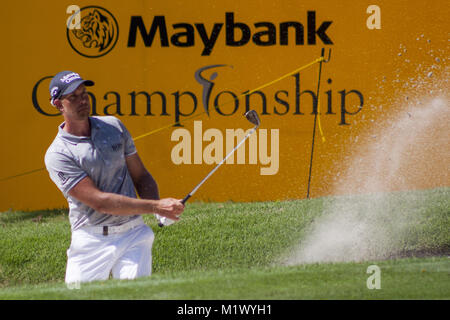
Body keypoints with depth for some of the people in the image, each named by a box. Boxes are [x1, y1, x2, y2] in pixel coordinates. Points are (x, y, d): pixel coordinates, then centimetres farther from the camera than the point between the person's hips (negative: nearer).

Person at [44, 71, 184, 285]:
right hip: (91, 241, -2)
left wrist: (159, 206, -6)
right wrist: (155, 207, -22)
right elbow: (99, 201, -17)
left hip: (133, 234, 2)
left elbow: (141, 176, 16)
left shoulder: (113, 126, 10)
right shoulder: (57, 154, -8)